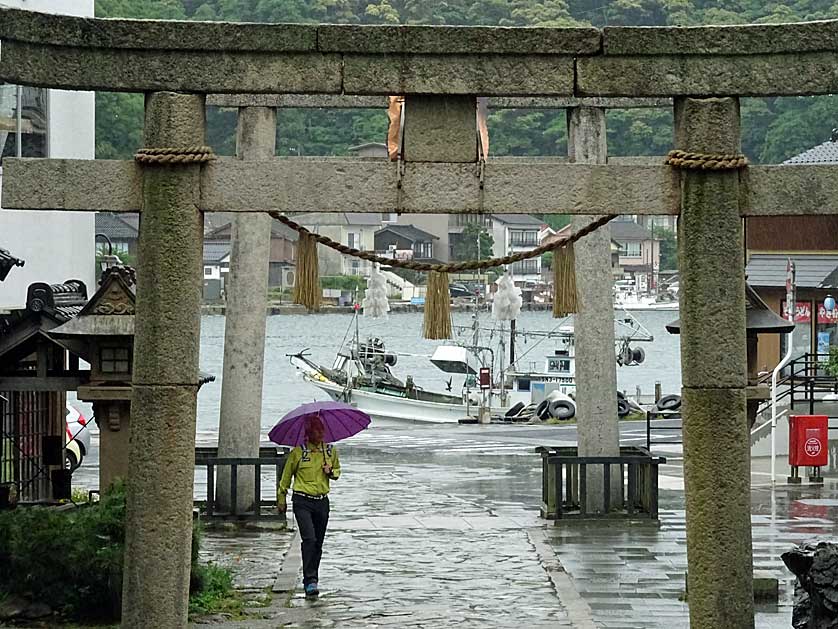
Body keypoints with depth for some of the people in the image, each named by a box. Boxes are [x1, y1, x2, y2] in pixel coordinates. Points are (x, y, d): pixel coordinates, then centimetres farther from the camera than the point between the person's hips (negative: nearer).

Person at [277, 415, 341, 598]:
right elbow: (286, 476, 7)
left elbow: (337, 471, 23)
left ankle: (312, 579, 21)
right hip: (302, 502, -4)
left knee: (318, 543, 8)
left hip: (322, 502, 4)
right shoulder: (298, 452, -4)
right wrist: (281, 499, 12)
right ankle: (310, 581, -20)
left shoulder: (331, 451, 6)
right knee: (309, 539, -18)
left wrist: (331, 472, -1)